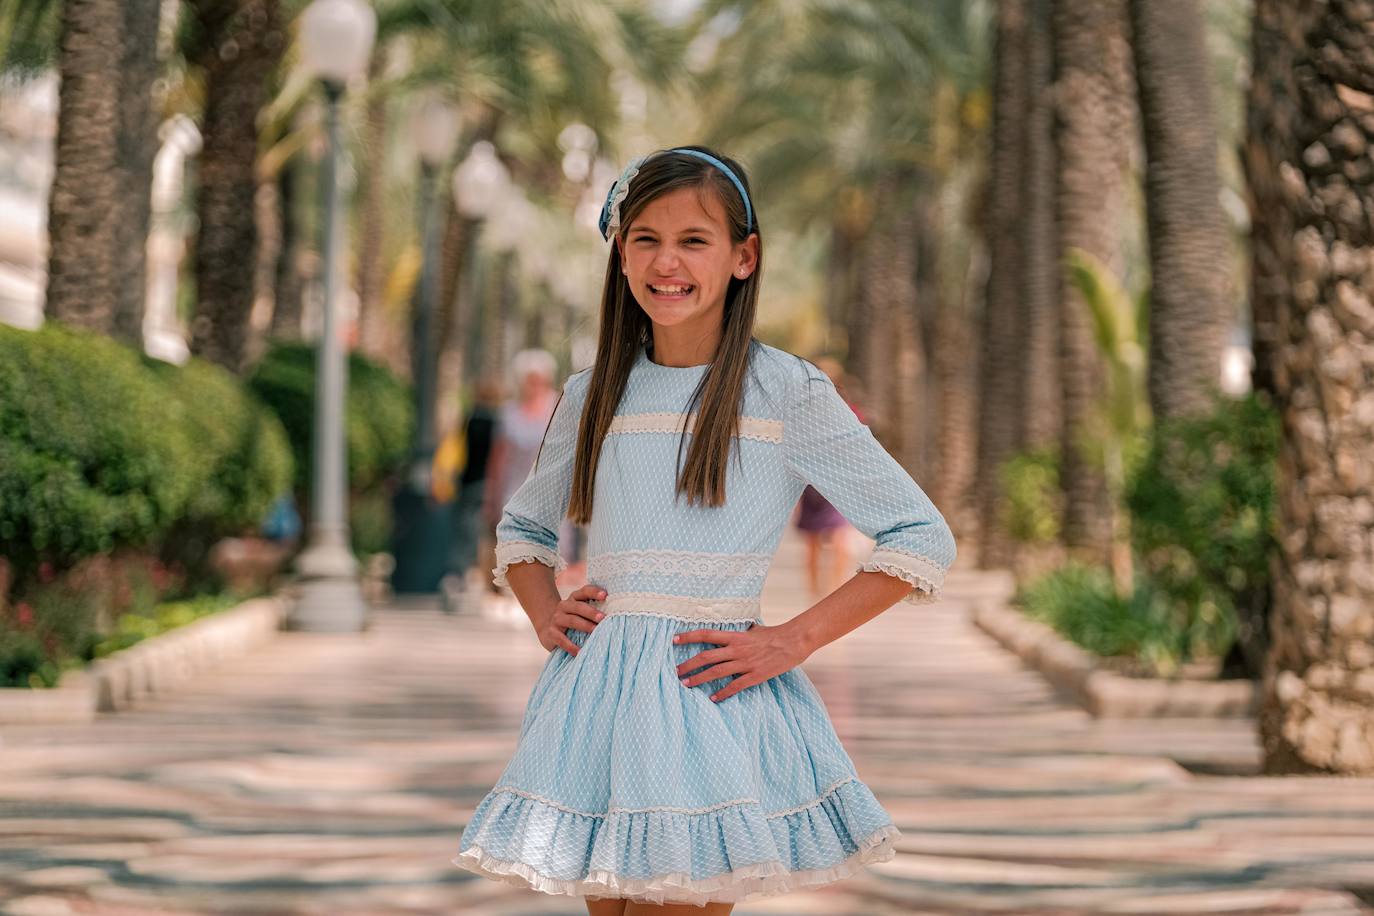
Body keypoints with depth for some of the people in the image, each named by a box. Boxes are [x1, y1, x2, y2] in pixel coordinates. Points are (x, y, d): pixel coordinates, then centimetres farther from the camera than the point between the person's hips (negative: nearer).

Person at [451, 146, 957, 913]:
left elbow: (923, 540, -2)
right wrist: (544, 613, 7)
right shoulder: (592, 396, 10)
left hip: (711, 698, -4)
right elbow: (523, 528, 27)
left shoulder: (787, 392, -3)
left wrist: (795, 641, -9)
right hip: (596, 697, 4)